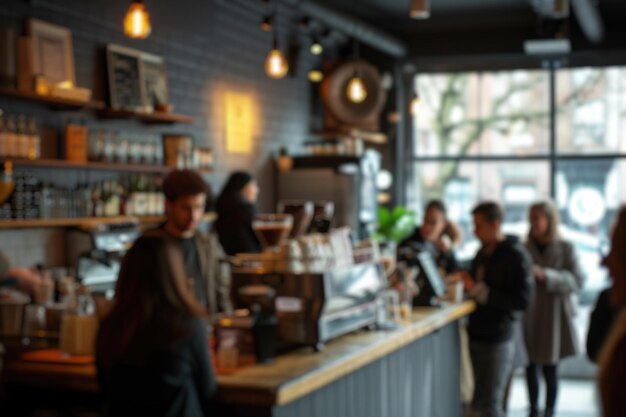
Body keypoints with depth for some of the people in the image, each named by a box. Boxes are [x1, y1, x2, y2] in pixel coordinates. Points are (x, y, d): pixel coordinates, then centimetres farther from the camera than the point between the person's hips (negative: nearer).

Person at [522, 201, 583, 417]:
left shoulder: (565, 249, -4)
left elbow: (577, 281, -12)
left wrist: (545, 275, -22)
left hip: (553, 316, -2)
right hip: (528, 316, 3)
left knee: (550, 370, 2)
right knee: (531, 368, 7)